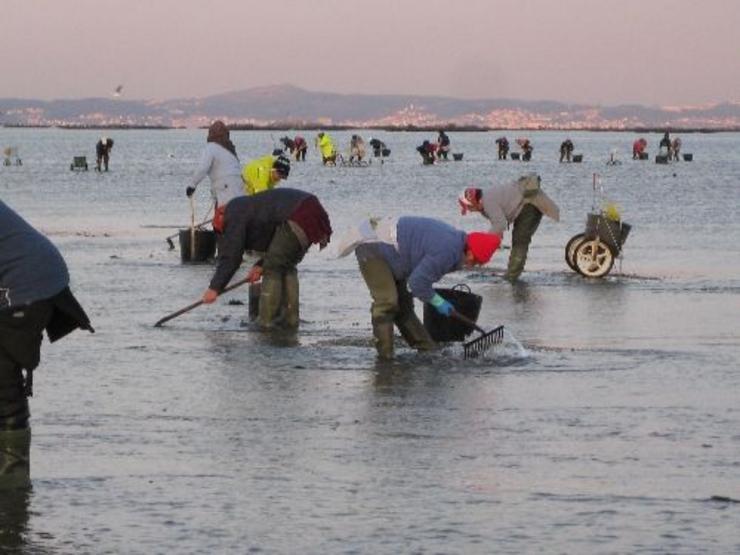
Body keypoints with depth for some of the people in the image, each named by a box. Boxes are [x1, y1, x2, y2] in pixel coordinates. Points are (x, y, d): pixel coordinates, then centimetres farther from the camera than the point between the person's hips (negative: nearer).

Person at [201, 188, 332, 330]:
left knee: (272, 269, 1)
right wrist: (260, 265, 26)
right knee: (288, 267, 21)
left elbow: (231, 256, 1)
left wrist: (215, 288, 4)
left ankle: (266, 319, 0)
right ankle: (290, 318, 19)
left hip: (298, 218, -10)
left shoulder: (235, 214, 7)